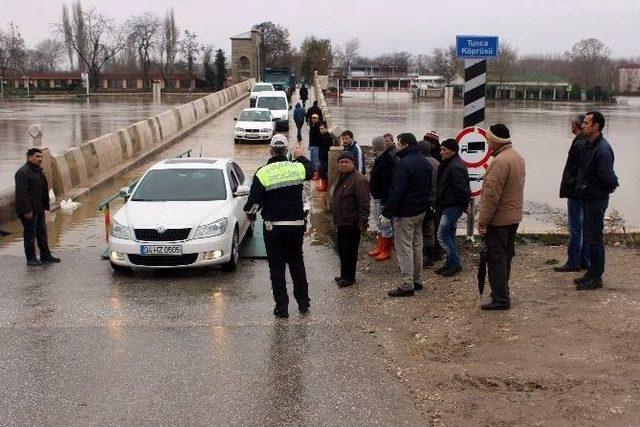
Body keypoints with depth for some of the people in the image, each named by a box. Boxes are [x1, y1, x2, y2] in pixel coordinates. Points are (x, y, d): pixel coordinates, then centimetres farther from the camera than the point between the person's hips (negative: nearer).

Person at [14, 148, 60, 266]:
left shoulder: (39, 171, 15)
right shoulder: (23, 172, -16)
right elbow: (21, 193, -21)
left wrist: (44, 206, 17)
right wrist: (27, 210, -24)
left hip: (39, 209, 9)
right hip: (29, 210, -9)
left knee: (42, 232, 14)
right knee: (30, 234, -1)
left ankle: (45, 255, 23)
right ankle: (31, 259, 7)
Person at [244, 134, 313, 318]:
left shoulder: (262, 173, -12)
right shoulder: (297, 168, -4)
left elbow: (254, 202, -13)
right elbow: (310, 170, 21)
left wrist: (249, 212, 9)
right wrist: (300, 156, 38)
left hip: (273, 227, -3)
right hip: (296, 225, 3)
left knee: (276, 267, 6)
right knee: (297, 263, 18)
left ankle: (281, 307, 7)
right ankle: (303, 302, 23)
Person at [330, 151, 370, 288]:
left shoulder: (359, 180, -17)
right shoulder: (343, 177, 15)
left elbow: (364, 204, -22)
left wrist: (363, 221, -26)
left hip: (351, 223, -10)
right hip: (342, 222, 10)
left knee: (349, 250, -2)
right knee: (342, 249, 17)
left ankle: (349, 277, 9)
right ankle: (345, 275, 29)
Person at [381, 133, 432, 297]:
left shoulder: (404, 163, -20)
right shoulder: (425, 162, 9)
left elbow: (396, 192, -22)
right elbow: (429, 186, 18)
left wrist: (387, 214, -18)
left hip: (405, 213, -9)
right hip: (421, 210, 9)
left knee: (404, 248, -4)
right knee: (417, 246, 16)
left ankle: (407, 285, -3)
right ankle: (417, 280, 24)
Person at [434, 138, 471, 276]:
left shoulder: (455, 167, -21)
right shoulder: (448, 164, 13)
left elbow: (462, 189, -24)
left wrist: (465, 203, -15)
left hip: (453, 207, -11)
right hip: (449, 206, 11)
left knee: (442, 235, -7)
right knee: (449, 235, 15)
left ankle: (455, 264, 1)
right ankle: (451, 263, 24)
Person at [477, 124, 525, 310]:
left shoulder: (500, 161, -22)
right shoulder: (518, 157, 10)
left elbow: (491, 195, -25)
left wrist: (482, 221, -19)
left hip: (498, 220, -10)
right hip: (514, 216, 10)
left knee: (496, 259, -3)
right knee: (505, 257, 18)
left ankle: (501, 300, 1)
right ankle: (501, 292, 30)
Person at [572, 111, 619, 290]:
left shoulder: (602, 149, -22)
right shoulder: (590, 145, 10)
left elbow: (608, 178, -24)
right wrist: (579, 184, 5)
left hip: (596, 200, -10)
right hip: (588, 198, 10)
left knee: (595, 239, -2)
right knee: (591, 237, 17)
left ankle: (596, 278, 7)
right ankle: (593, 272, 28)